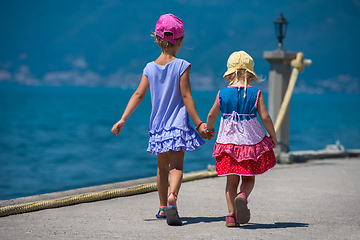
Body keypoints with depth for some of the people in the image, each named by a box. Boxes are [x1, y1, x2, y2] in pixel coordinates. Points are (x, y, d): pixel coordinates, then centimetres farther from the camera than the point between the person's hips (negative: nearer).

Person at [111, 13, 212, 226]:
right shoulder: (182, 66, -8)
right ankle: (172, 198, -35)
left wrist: (123, 120, 2)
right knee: (176, 166, -10)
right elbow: (186, 97, -10)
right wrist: (199, 124, -7)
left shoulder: (150, 68, 4)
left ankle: (163, 207, 28)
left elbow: (138, 95, -1)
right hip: (178, 125, -4)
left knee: (162, 167, 18)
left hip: (158, 125, 4)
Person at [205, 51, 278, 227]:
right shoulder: (255, 94, -6)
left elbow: (212, 115, 10)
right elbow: (265, 117, -8)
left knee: (231, 179, 12)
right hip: (251, 140, -1)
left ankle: (231, 215, 5)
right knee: (249, 178, 12)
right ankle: (242, 196, -19)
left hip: (227, 141, 1)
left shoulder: (222, 94, -1)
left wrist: (209, 129, 32)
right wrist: (273, 136, 7)